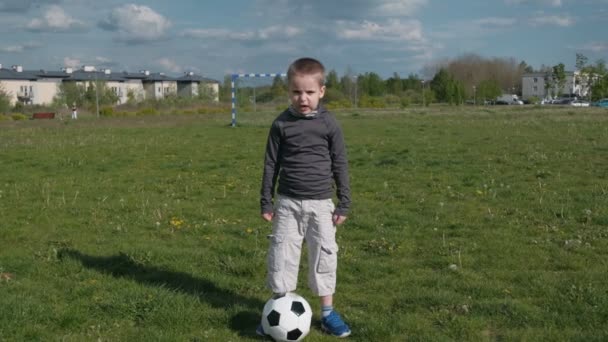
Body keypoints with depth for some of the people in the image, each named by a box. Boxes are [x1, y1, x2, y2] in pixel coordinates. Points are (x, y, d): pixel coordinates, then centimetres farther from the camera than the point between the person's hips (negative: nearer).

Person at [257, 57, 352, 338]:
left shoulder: (329, 124, -4)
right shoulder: (281, 123, -3)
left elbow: (340, 165, 1)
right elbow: (271, 163, 3)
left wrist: (344, 204, 0)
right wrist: (266, 201, 3)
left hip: (320, 203, 0)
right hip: (288, 202, 1)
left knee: (324, 254, 5)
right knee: (281, 254, 4)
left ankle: (327, 312, 19)